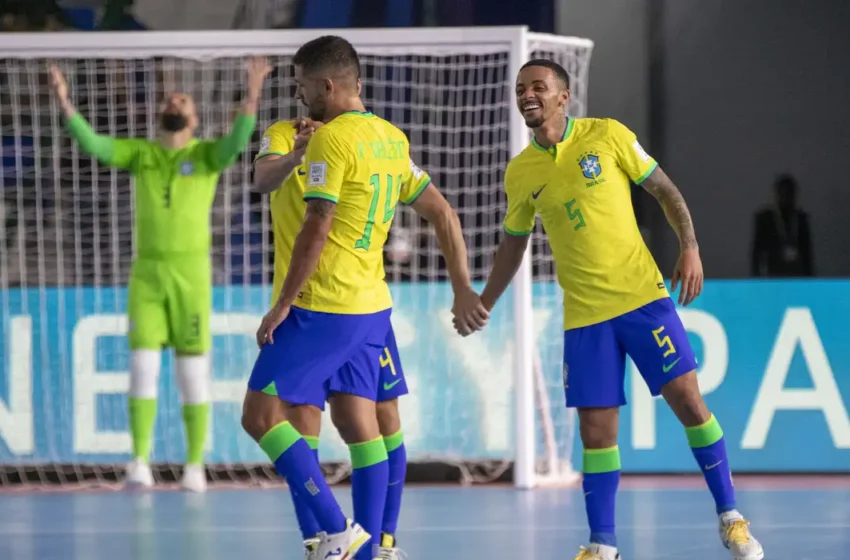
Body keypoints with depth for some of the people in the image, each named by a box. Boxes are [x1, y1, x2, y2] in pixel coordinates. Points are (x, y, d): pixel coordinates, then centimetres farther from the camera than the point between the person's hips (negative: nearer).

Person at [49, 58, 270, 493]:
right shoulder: (140, 153, 8)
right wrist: (64, 102, -21)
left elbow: (237, 142, -21)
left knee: (193, 375, 1)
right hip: (146, 274, 2)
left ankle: (194, 466, 9)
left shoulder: (206, 154, 1)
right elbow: (92, 144, -6)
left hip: (191, 274, -2)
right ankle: (140, 463, -4)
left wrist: (252, 96, -37)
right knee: (142, 367, -7)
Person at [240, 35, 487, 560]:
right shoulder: (392, 138, 12)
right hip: (372, 305, 9)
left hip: (323, 308, -9)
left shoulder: (331, 138, -14)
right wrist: (464, 289, 20)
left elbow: (316, 229, -19)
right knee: (358, 423, 11)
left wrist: (283, 305, -14)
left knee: (261, 415, -5)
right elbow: (443, 212, 16)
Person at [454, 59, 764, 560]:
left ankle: (731, 518, 5)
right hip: (583, 313, 2)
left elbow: (665, 190, 3)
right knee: (596, 429, -1)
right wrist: (483, 304, 16)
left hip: (642, 295, -2)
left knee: (687, 400, -7)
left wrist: (690, 248, -9)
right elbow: (514, 244, 19)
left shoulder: (607, 136, -3)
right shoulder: (520, 172, 5)